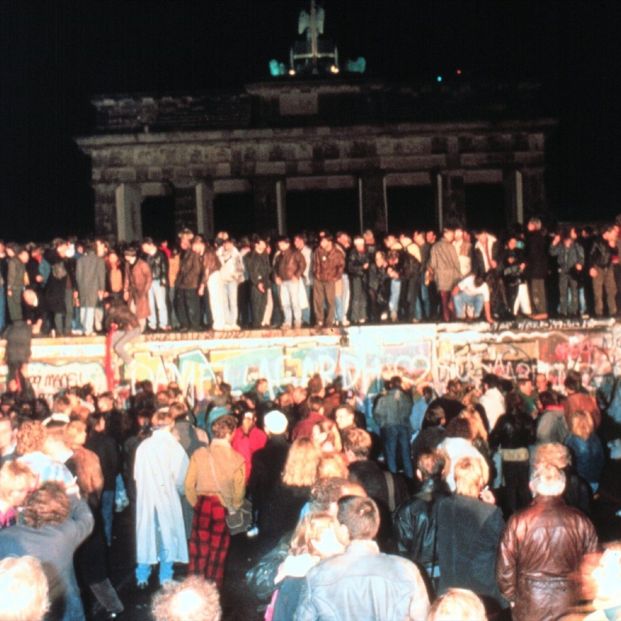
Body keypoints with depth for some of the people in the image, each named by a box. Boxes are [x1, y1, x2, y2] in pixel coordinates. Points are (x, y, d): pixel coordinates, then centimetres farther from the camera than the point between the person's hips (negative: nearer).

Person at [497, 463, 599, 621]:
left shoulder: (518, 521, -11)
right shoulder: (581, 521, -7)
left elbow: (505, 567, -7)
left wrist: (512, 597, 9)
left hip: (529, 607, -1)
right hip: (570, 607, 1)